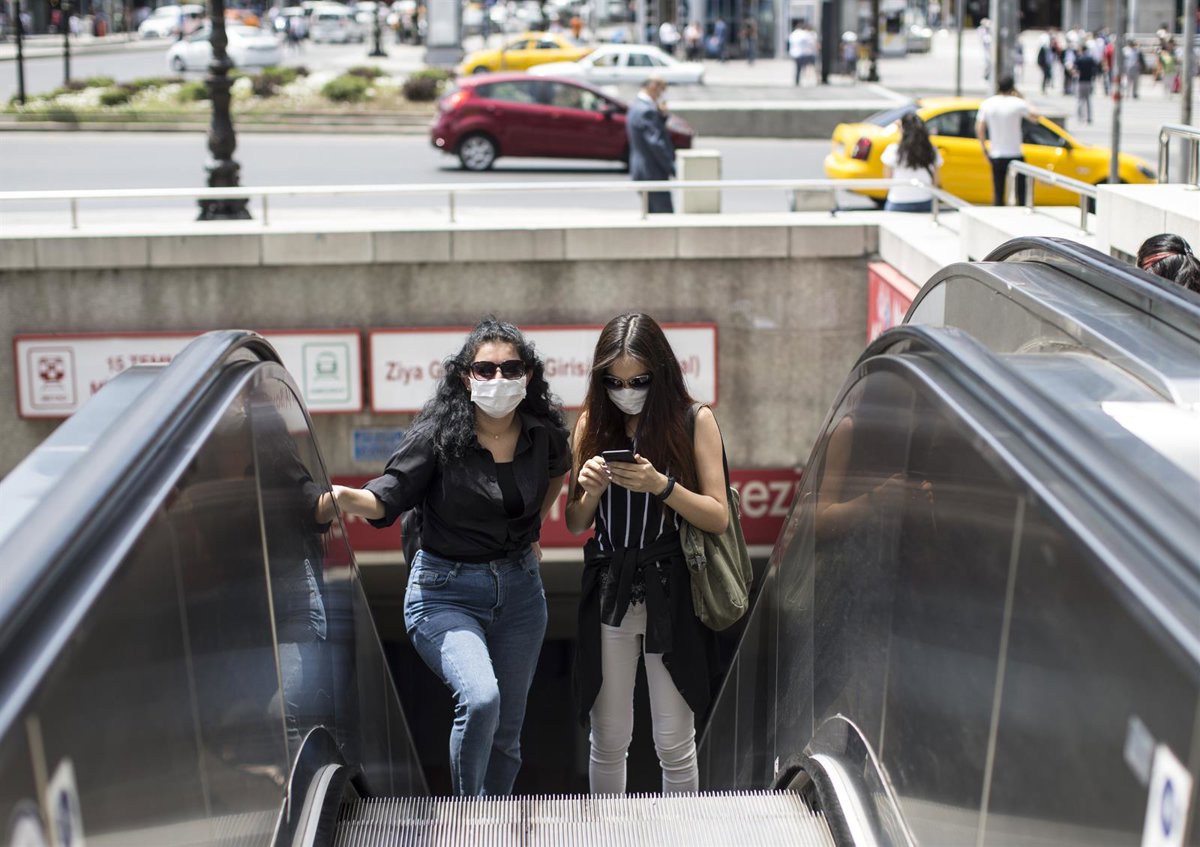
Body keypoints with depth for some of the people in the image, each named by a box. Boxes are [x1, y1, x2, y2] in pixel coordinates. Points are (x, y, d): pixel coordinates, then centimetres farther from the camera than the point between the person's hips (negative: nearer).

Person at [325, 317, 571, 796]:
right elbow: (388, 497, -22)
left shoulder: (542, 433, -1)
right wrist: (344, 497, -41)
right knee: (480, 698, -28)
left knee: (506, 732, 10)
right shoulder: (437, 434, -14)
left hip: (520, 590, 5)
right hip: (447, 591, -5)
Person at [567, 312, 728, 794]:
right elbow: (575, 525, 8)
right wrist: (591, 491, -13)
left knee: (675, 746, 4)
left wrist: (661, 485, -20)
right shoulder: (592, 424, 5)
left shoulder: (694, 422, -3)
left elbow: (718, 518, -6)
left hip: (671, 596, -2)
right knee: (608, 742, 8)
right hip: (608, 594, 2)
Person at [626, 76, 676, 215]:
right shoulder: (647, 110, -19)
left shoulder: (636, 105, 14)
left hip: (642, 171, 11)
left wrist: (662, 115, 3)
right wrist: (673, 168, -17)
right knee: (665, 215, -8)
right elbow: (656, 143, -22)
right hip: (653, 172, -11)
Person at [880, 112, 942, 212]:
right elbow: (935, 181, 6)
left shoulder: (893, 150, -9)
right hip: (925, 204, 3)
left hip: (898, 205, -3)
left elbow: (887, 180, -3)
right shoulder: (932, 151, -1)